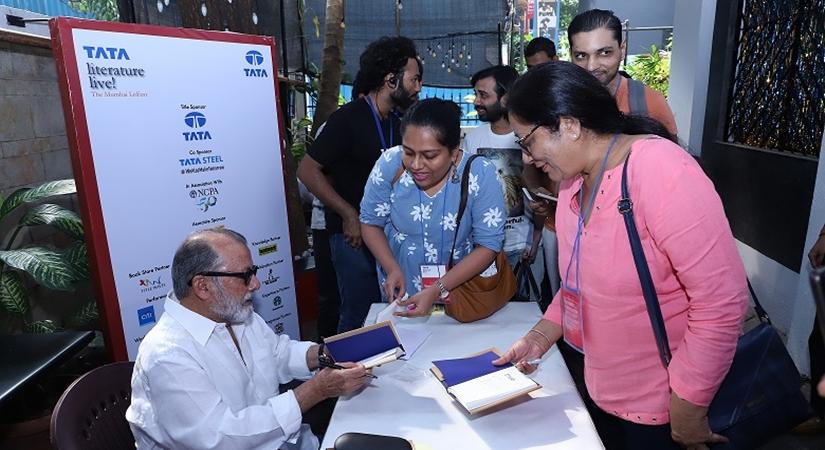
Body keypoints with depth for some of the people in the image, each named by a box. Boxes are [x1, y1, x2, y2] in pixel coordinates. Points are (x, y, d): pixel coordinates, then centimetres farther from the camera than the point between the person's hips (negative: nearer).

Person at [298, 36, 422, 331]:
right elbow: (307, 170, -16)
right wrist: (349, 215, -18)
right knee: (360, 315, 0)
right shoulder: (348, 118, -14)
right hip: (354, 234, -8)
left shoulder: (394, 122, 10)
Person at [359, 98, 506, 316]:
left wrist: (437, 290, -26)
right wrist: (392, 268, -21)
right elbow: (370, 222, -6)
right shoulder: (390, 164, -19)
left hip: (458, 293, -1)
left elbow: (488, 245, -19)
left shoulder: (480, 174, -23)